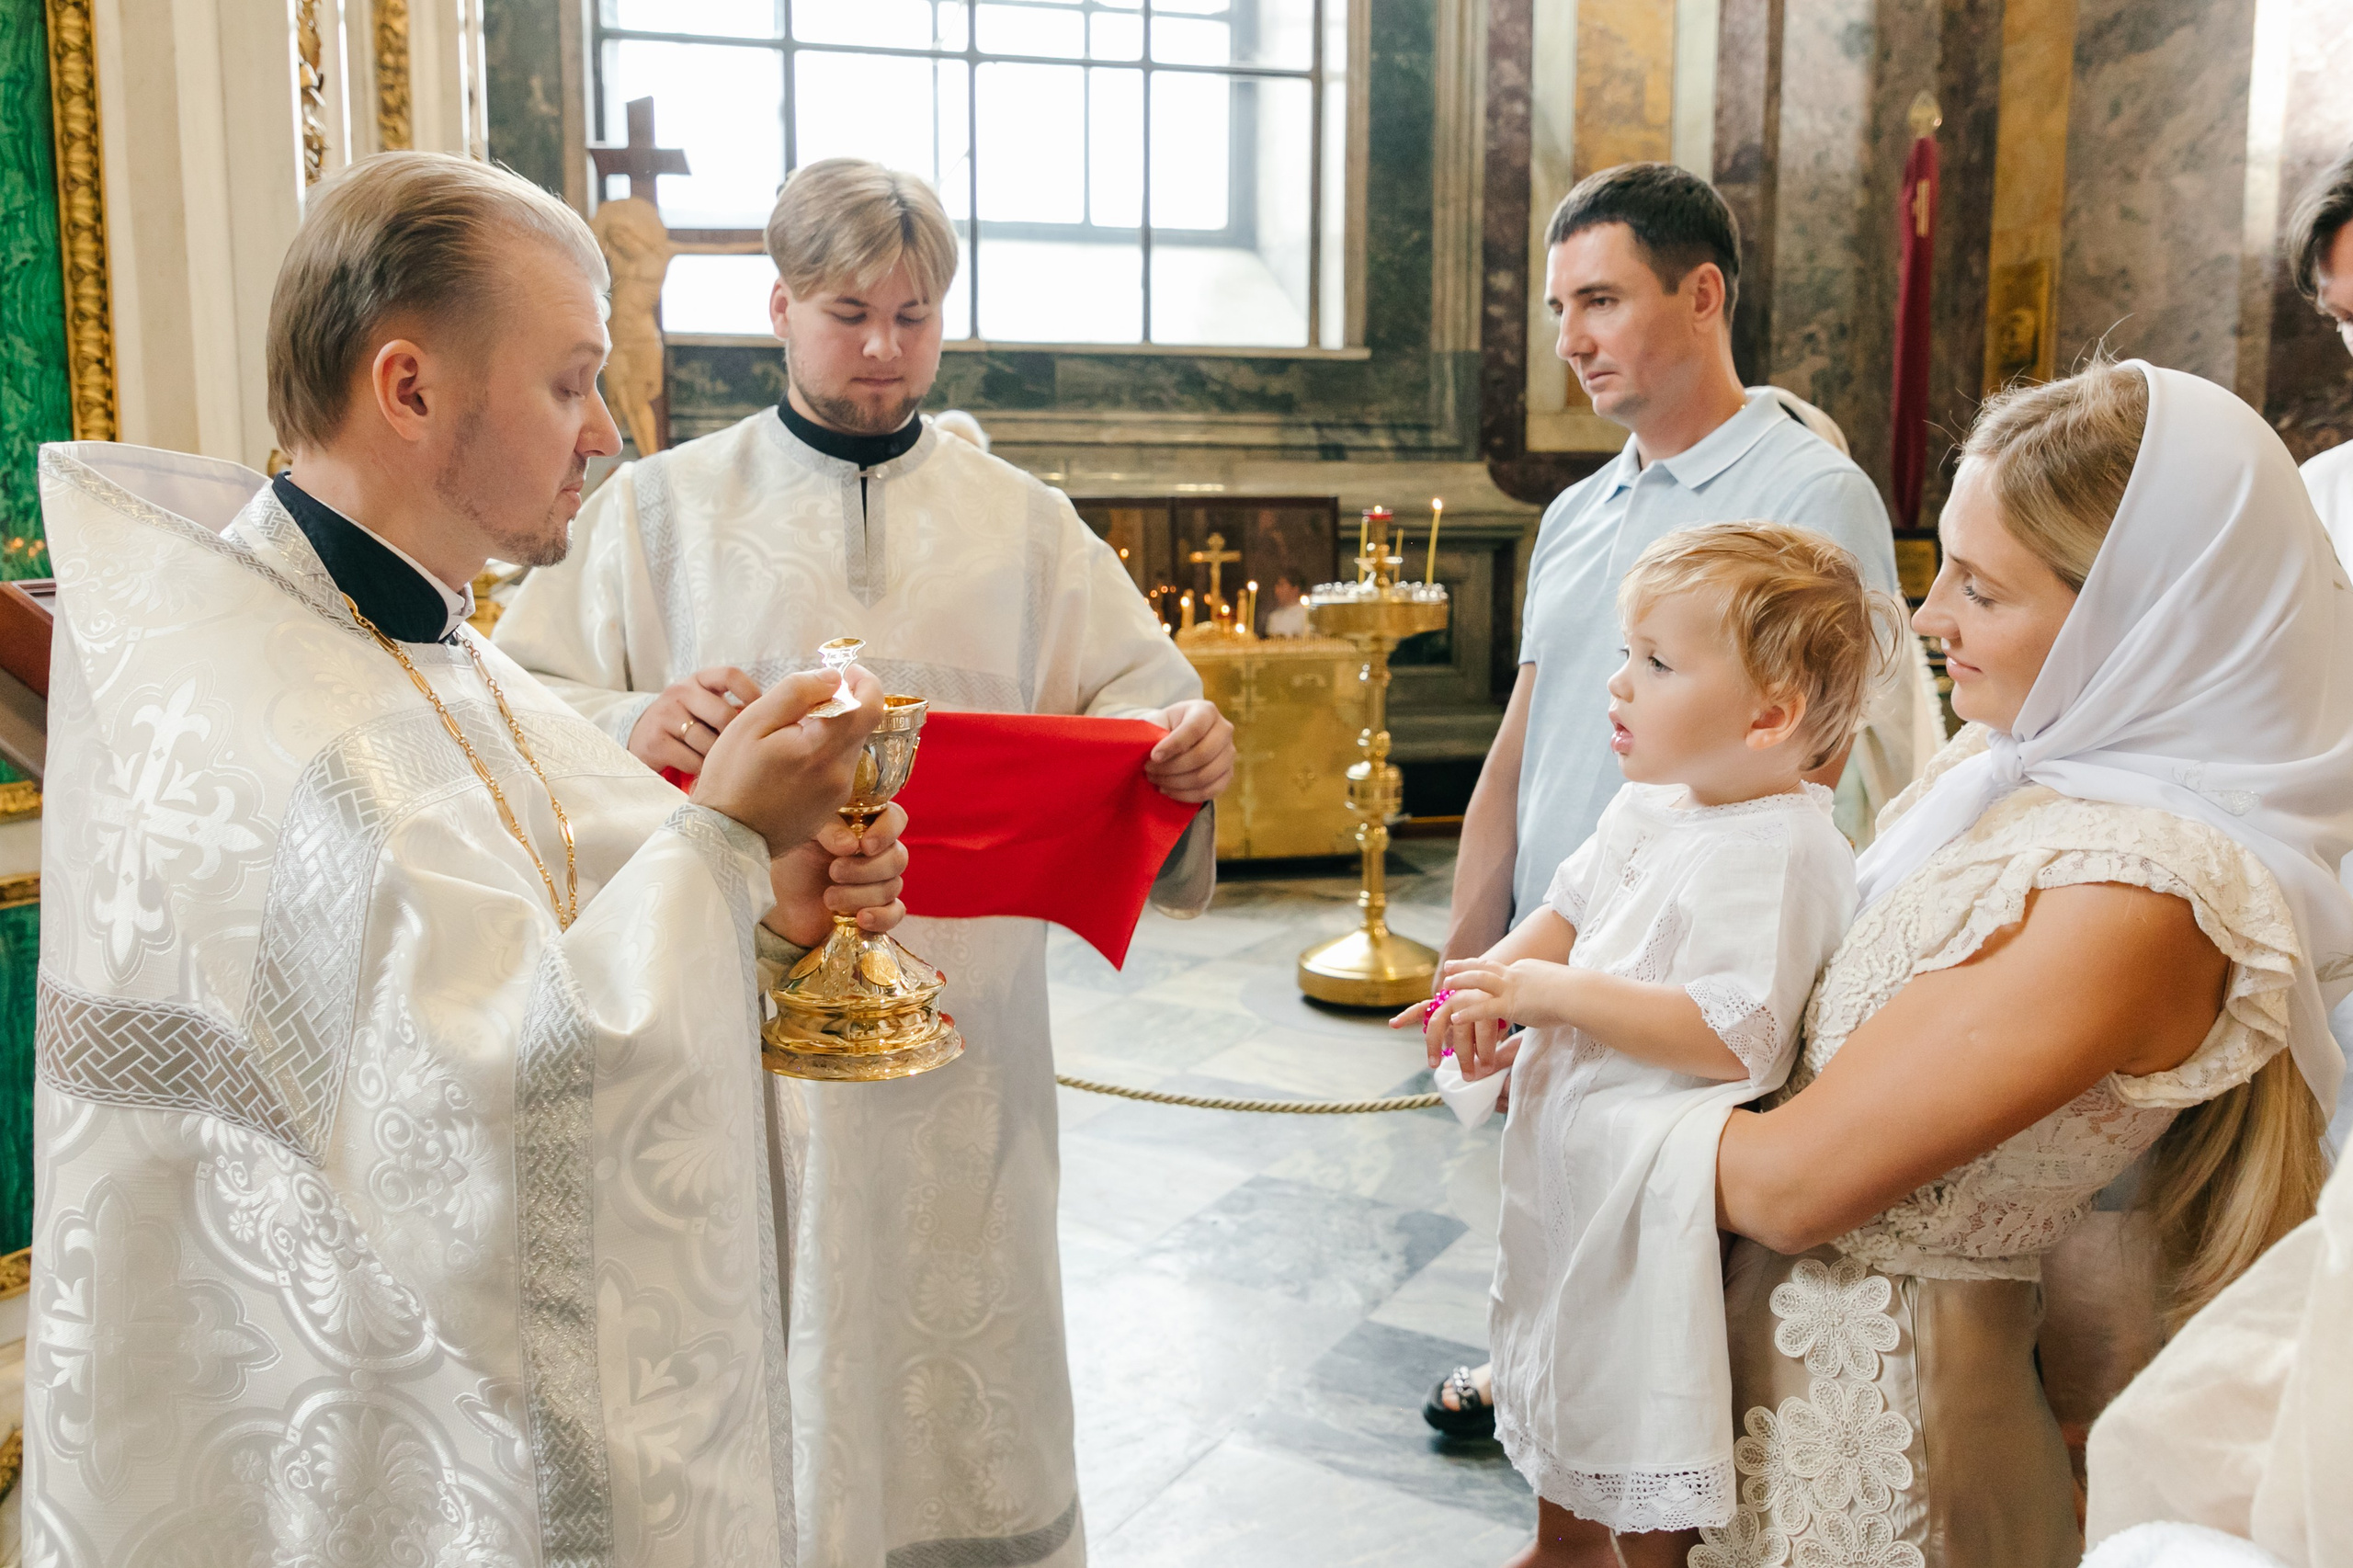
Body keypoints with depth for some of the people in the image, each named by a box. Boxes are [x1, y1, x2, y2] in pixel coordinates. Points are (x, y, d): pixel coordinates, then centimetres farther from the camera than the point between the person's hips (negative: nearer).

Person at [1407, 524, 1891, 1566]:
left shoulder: (1777, 855, -26)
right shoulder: (1649, 806, 2)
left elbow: (1731, 1038, -32)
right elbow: (1568, 912, 13)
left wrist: (1558, 993, -28)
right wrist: (1496, 977, -7)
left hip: (1659, 1189, -10)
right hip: (1577, 1149, 10)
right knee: (1566, 1382, 31)